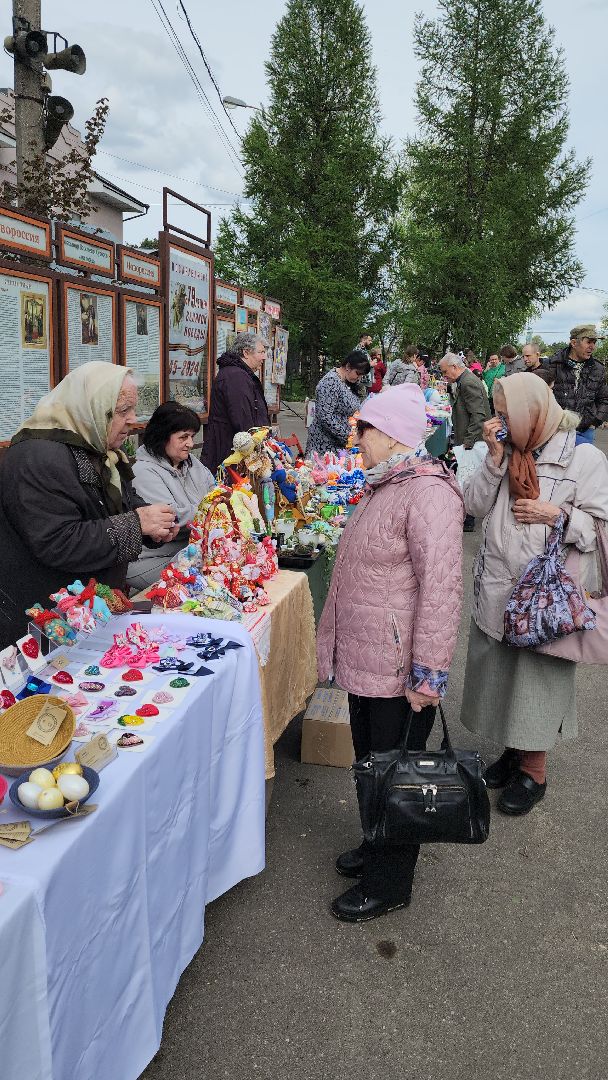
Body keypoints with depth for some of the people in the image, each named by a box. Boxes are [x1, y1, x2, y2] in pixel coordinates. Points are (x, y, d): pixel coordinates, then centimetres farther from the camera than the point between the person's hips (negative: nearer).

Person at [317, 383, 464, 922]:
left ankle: (389, 883, 27)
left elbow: (441, 589, -25)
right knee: (370, 762, 23)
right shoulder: (385, 486, 12)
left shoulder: (428, 493, -20)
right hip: (364, 660, 9)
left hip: (399, 670, -9)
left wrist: (428, 674, -24)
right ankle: (377, 845, 44)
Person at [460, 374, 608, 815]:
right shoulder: (508, 452, 6)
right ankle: (514, 749, 38)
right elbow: (475, 504, 1)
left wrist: (558, 515, -20)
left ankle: (534, 770, 27)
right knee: (497, 672, 16)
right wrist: (495, 459, -9)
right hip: (497, 588, 5)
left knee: (538, 676, 7)